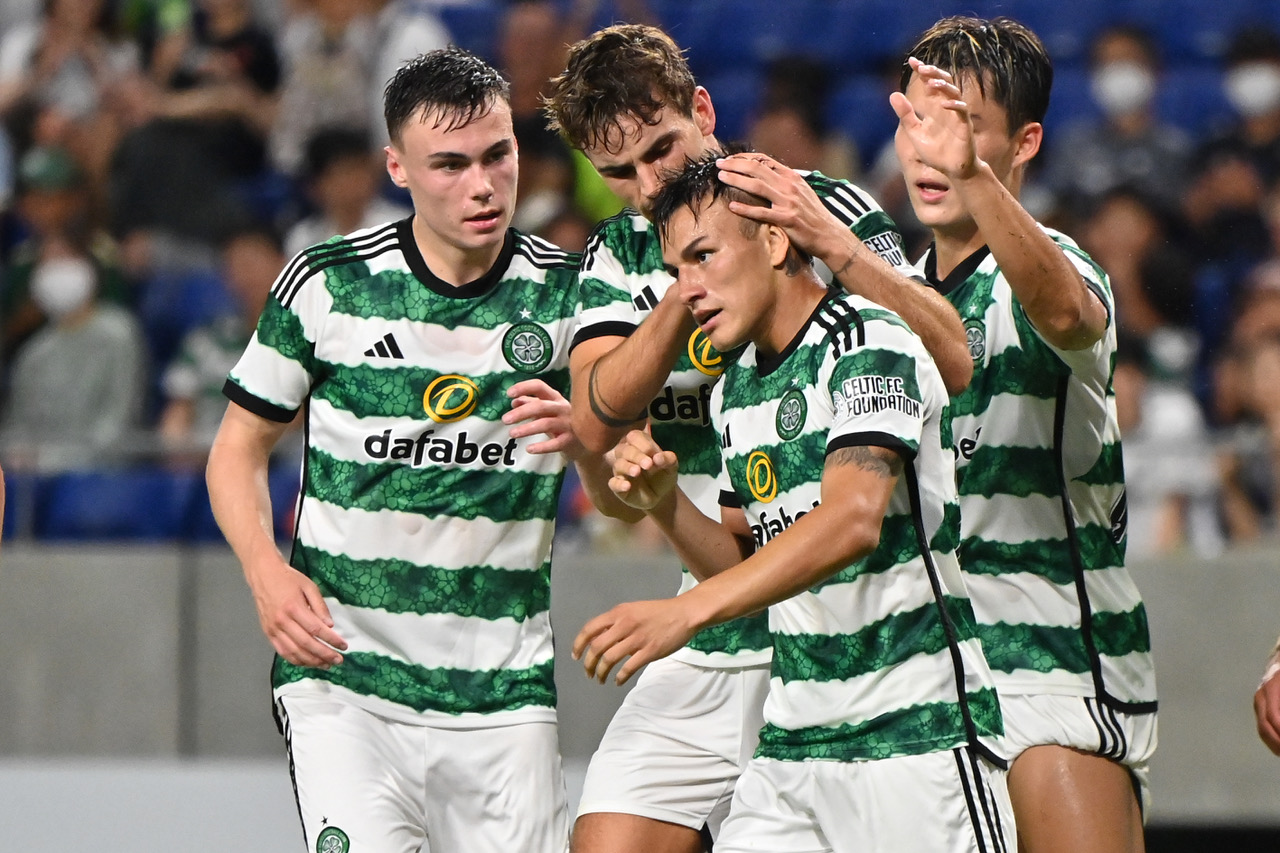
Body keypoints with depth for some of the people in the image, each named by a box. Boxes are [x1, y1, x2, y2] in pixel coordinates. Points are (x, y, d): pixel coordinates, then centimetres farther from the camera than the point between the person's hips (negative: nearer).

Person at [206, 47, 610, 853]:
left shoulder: (568, 292, 2)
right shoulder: (324, 283, -1)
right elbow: (239, 448, 10)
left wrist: (583, 436, -20)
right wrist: (267, 573, -8)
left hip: (504, 690, 2)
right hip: (342, 675, -2)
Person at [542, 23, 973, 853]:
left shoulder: (826, 209, -6)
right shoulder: (621, 254, 8)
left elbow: (953, 365, -18)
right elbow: (596, 424, -8)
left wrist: (827, 240, -28)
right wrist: (684, 296, -23)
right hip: (708, 652, 4)